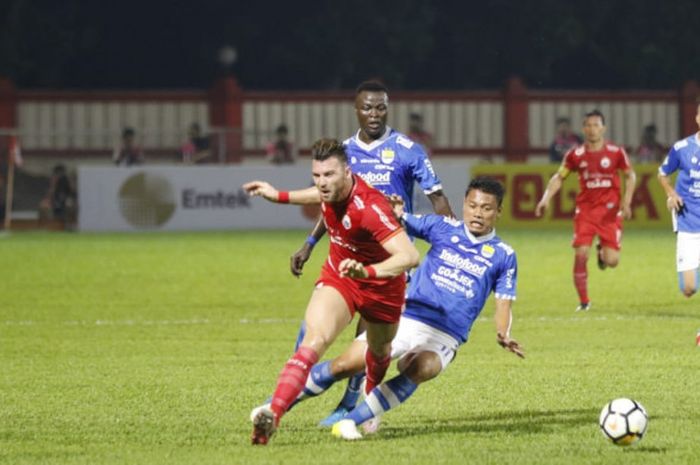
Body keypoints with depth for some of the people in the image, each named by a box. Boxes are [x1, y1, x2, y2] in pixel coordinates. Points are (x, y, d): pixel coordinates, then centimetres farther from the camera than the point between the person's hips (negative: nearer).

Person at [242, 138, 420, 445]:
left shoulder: (370, 208, -36)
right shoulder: (332, 191, -15)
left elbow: (410, 256, -46)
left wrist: (367, 271, -60)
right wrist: (280, 196, 18)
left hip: (381, 285, -3)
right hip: (337, 277, 3)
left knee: (379, 351, 25)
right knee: (315, 339, -23)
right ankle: (272, 415, -38)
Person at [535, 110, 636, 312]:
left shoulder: (616, 152, -3)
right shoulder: (575, 155, 0)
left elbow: (630, 176, 8)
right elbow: (559, 177, 7)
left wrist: (626, 201, -5)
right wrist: (546, 198, -7)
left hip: (610, 209, -1)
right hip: (585, 209, 1)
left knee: (612, 261, -7)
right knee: (580, 254, -12)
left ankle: (603, 251, 33)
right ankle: (584, 301, 4)